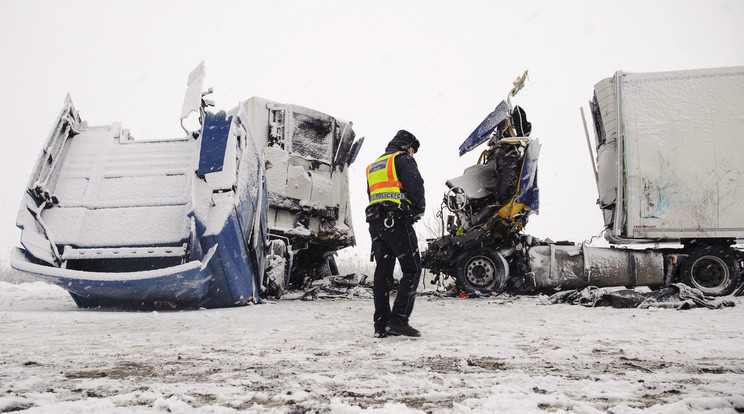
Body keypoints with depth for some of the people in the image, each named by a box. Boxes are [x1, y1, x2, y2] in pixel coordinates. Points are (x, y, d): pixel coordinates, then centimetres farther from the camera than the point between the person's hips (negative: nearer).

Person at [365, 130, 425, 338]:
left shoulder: (373, 166, 27)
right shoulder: (402, 159, 3)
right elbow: (415, 185, -9)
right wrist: (419, 209, 6)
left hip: (375, 223, 8)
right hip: (398, 221, -7)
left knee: (382, 273, 7)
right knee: (412, 269, -4)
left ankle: (381, 325, 7)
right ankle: (399, 319, -14)